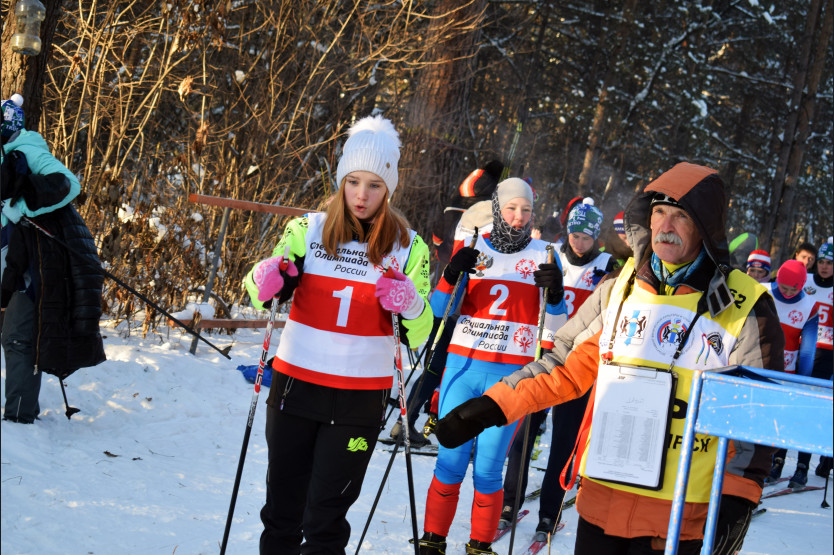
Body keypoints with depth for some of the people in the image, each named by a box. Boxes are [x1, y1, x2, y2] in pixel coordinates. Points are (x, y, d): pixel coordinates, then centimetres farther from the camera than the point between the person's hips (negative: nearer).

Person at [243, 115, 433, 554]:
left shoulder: (408, 247, 1)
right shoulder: (308, 230, 3)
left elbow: (419, 335, 1)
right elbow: (260, 294, 3)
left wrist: (410, 306, -21)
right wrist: (265, 282, -20)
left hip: (360, 401, -2)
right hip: (295, 386, 2)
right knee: (282, 510, 8)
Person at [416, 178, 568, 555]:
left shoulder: (543, 257, 4)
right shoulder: (472, 250, 6)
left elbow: (554, 329, 5)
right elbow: (440, 312, 7)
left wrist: (555, 294, -15)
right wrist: (451, 276, -11)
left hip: (510, 378, -1)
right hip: (463, 368, 1)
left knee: (487, 470, -1)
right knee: (450, 462, 1)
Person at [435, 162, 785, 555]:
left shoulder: (745, 308, -4)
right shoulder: (619, 290, 9)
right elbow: (566, 367, 14)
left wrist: (736, 500, -12)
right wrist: (491, 407, 6)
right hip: (600, 498, 4)